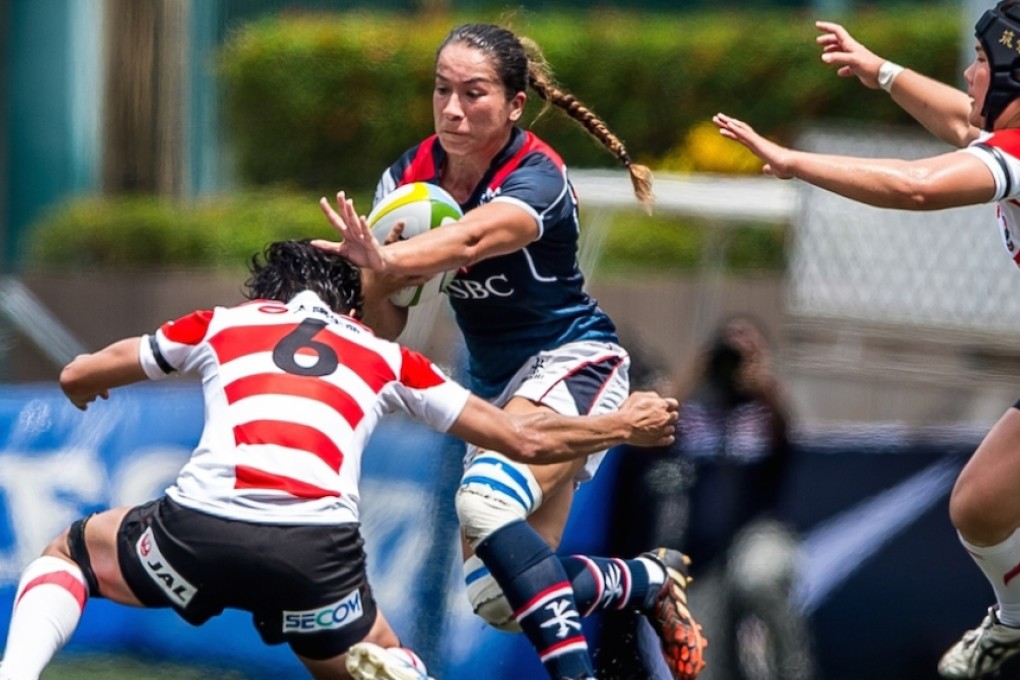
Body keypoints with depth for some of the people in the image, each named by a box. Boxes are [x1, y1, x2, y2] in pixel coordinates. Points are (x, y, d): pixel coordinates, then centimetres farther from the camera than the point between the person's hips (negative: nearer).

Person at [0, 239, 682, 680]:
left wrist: (86, 381, 63)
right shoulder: (384, 356, 27)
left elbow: (78, 377, 38)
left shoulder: (219, 324, 27)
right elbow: (527, 440, 28)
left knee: (71, 550, 27)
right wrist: (623, 427, 45)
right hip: (318, 547, 1)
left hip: (200, 526, -1)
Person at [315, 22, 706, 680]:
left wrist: (385, 261, -64)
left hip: (574, 362, -7)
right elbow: (386, 324, -8)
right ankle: (652, 579, 21)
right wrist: (376, 279, -30)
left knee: (485, 501, -34)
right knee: (495, 594, 0)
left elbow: (471, 239, -47)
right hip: (497, 382, 7)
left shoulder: (536, 179, -24)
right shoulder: (409, 177, -6)